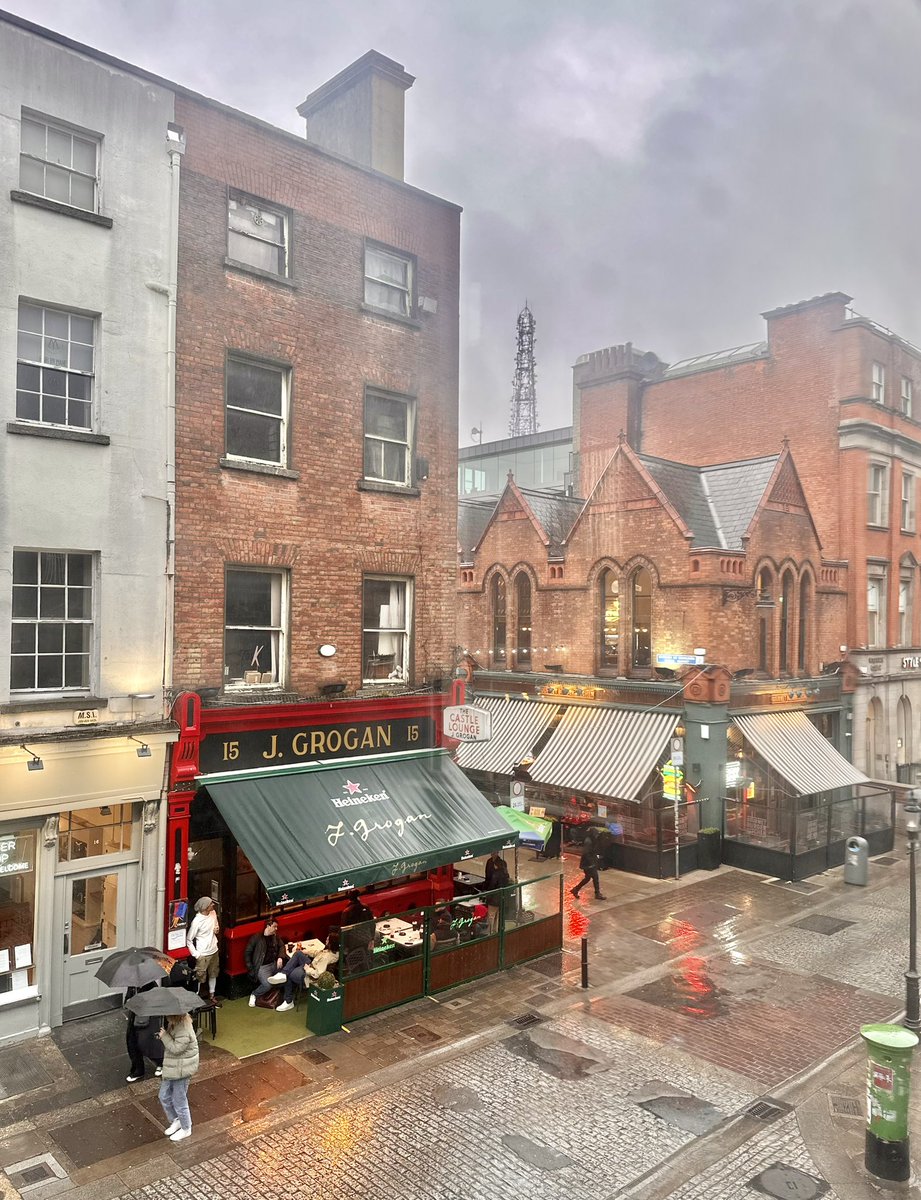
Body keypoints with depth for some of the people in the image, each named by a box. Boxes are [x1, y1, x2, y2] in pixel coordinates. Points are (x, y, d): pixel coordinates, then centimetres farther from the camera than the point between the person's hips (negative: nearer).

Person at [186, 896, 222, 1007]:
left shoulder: (213, 913, -6)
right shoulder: (197, 921, -26)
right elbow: (189, 940, -16)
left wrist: (217, 929, -7)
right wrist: (196, 954, -17)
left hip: (214, 951, 7)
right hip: (203, 954, -7)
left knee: (213, 974, 21)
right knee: (200, 977, 5)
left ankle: (212, 996, 37)